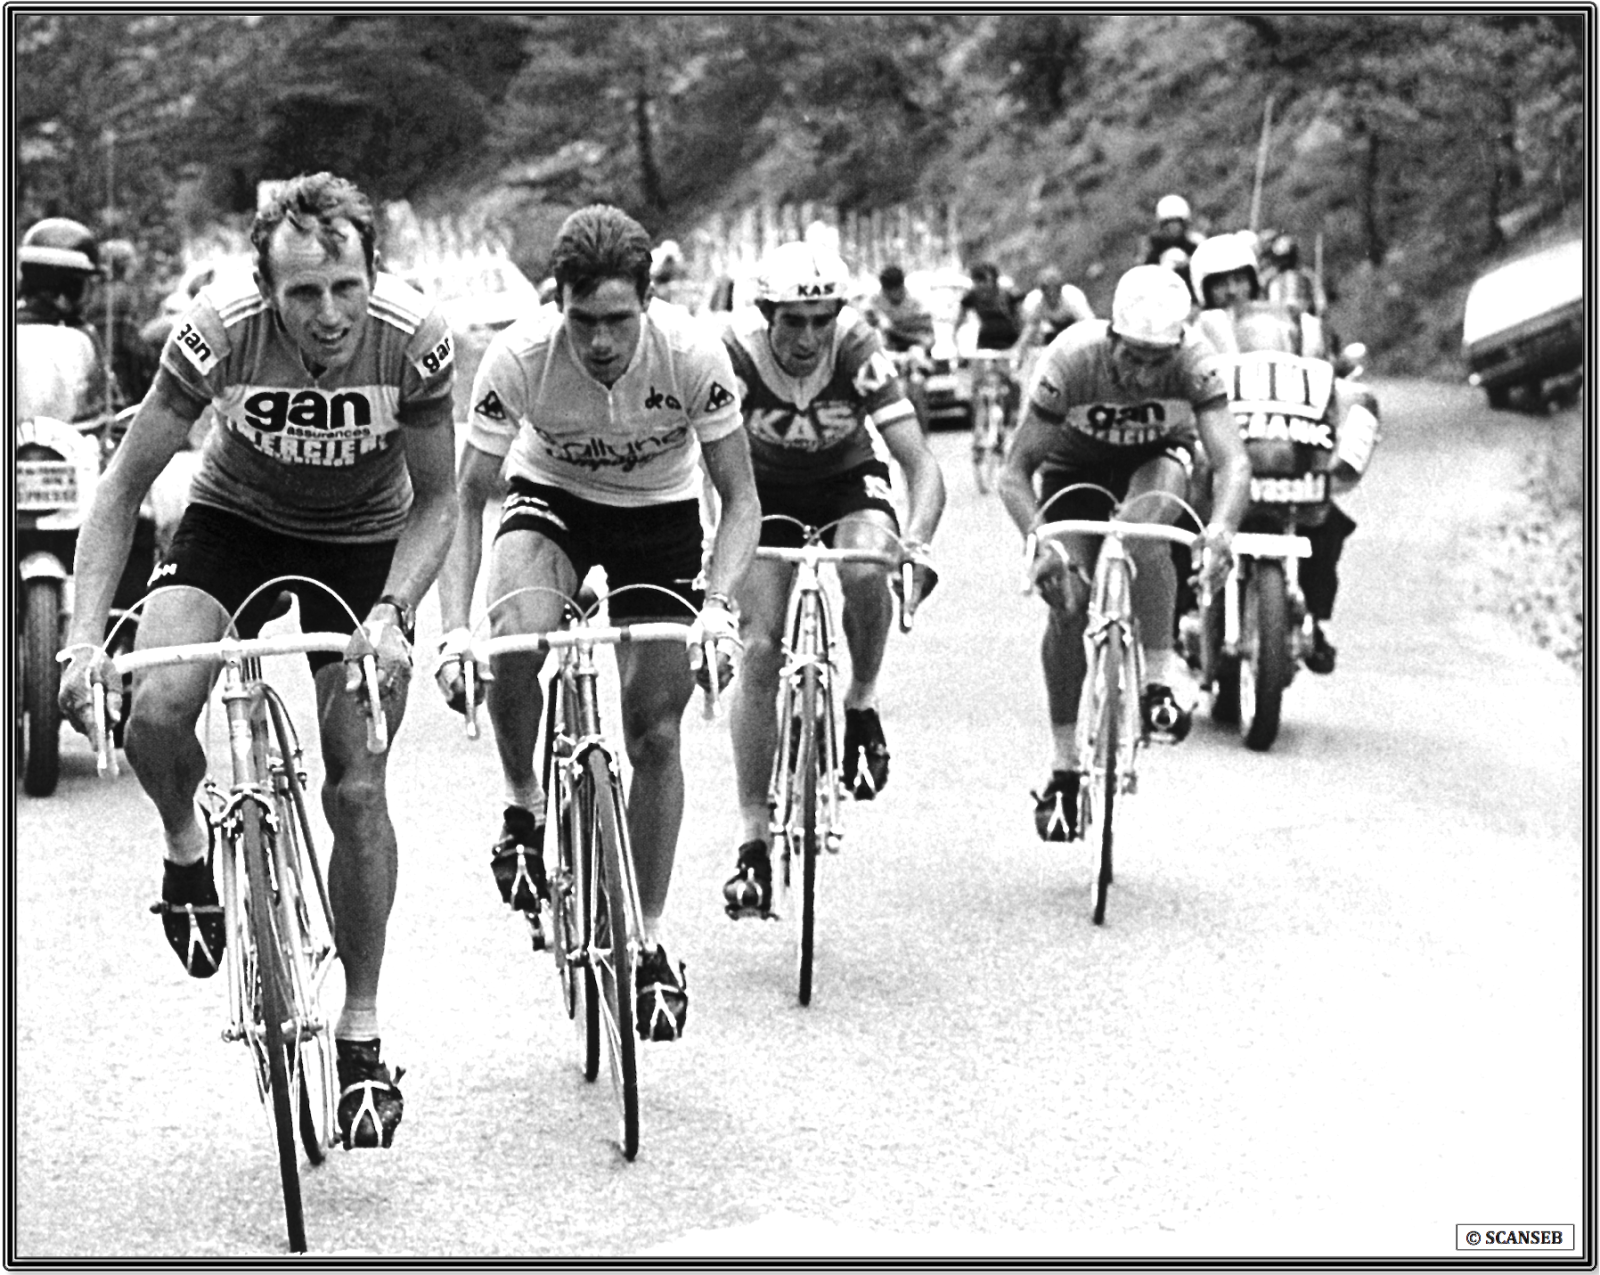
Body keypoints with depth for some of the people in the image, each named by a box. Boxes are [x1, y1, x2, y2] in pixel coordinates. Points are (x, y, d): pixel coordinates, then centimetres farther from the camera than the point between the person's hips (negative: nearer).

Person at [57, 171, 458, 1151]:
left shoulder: (416, 340, -27)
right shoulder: (220, 332, -29)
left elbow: (436, 501, -13)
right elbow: (125, 488, -18)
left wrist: (391, 611, -29)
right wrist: (84, 637, -27)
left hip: (365, 545, 0)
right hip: (236, 523, 0)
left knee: (357, 789, -5)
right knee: (156, 707, -27)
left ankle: (362, 1032, 10)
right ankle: (189, 851, 7)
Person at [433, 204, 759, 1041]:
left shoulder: (693, 355, -28)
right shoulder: (519, 356, -29)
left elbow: (739, 501, -18)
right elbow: (468, 499, -20)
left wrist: (717, 602, -35)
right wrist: (453, 628, -32)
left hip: (660, 515, 1)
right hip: (551, 500, -1)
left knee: (656, 734, -3)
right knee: (517, 634, -34)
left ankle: (648, 941, 14)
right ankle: (524, 812, -7)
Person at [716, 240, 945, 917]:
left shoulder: (857, 349, -28)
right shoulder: (733, 350, -29)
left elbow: (921, 463, -30)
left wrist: (917, 543, -48)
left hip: (847, 481, 0)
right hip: (766, 490, 0)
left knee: (864, 570, -34)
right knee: (759, 650, -12)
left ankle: (862, 707, -4)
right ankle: (754, 846, -5)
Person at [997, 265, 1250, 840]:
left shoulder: (1194, 363, -33)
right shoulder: (1072, 358, -34)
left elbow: (1234, 461, -39)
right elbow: (1015, 472, -31)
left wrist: (1222, 528, -59)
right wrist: (1039, 543, -47)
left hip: (1158, 456, 0)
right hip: (1076, 463, 0)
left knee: (1141, 529, -35)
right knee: (1067, 603, -14)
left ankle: (1160, 675, -19)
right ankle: (1064, 767, -2)